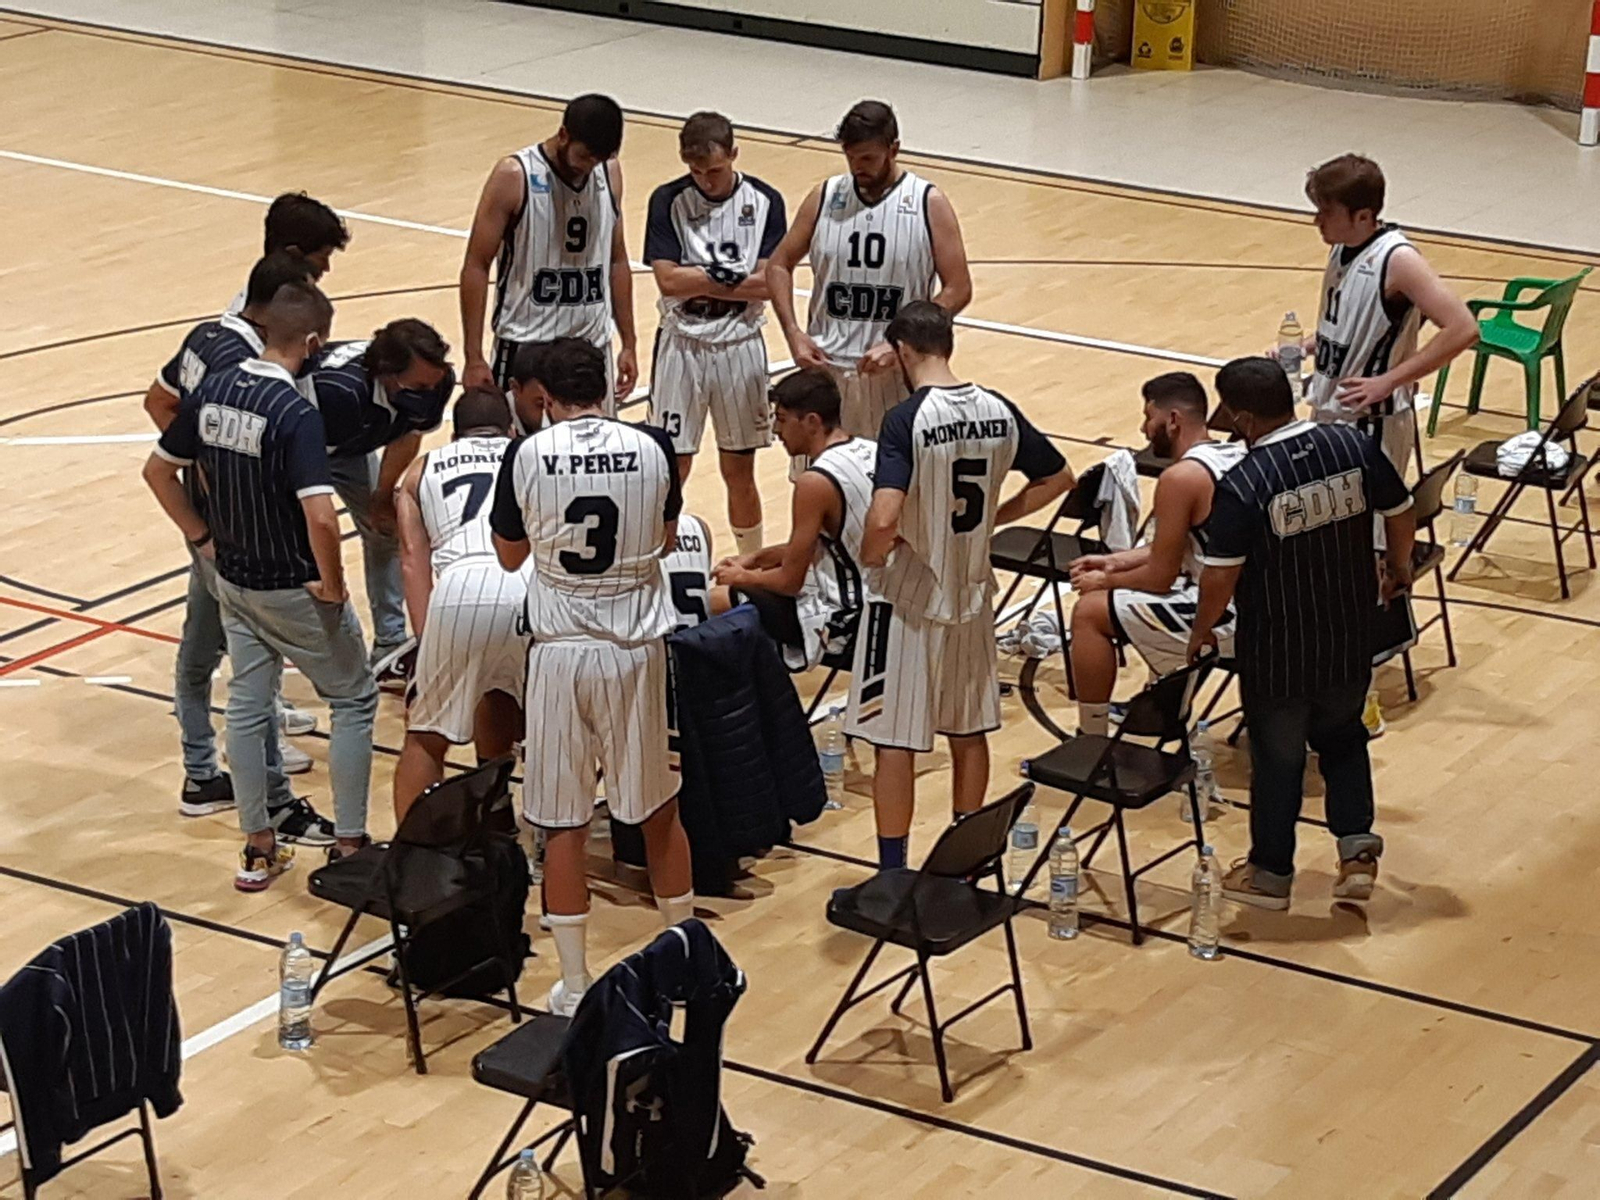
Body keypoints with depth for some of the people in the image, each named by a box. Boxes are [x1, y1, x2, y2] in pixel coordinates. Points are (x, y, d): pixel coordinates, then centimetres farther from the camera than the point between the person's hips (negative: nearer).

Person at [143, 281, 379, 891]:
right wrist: (332, 584, -18)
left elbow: (158, 470, 7)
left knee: (247, 705, 17)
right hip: (293, 587, -6)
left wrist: (203, 537, 12)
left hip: (233, 580, 6)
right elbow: (321, 516, -34)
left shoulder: (213, 390, -4)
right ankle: (348, 846, 12)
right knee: (353, 700, 11)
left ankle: (257, 849, 23)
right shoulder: (295, 414, -25)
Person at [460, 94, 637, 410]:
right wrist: (474, 358, -13)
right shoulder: (514, 177, -11)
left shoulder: (609, 173, 5)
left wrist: (629, 343, 12)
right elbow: (476, 267, -9)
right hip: (526, 351, -5)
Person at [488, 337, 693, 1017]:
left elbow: (510, 554, 6)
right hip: (636, 648, 1)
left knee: (562, 825, 6)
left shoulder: (526, 456, -8)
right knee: (659, 808, 17)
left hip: (560, 650, -1)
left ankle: (574, 986, 9)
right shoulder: (652, 448, -5)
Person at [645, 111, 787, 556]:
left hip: (741, 345, 1)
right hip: (682, 344, -1)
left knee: (739, 470, 11)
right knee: (671, 469, 2)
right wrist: (732, 278, -14)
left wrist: (701, 280, -14)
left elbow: (768, 283, -11)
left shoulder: (764, 202, -4)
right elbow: (668, 281, -15)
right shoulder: (668, 201, -7)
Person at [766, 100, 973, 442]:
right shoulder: (825, 197, 2)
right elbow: (779, 265, 11)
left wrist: (898, 347, -16)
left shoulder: (929, 204, -5)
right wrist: (793, 333, -4)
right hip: (826, 366, 2)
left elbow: (958, 290, -7)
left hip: (898, 373, -2)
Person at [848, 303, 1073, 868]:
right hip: (972, 595, 6)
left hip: (909, 599, -6)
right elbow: (1057, 478, 10)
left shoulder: (906, 419, -21)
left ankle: (893, 874, 11)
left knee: (895, 741, 5)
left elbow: (883, 518, -31)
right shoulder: (999, 411, -3)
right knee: (968, 731, 19)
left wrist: (871, 555, -11)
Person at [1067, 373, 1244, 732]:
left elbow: (1160, 578, -11)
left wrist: (1104, 581, 6)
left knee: (1089, 612, 1)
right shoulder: (1236, 455, 11)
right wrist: (1115, 562, 20)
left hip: (1227, 622, -9)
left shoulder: (1181, 477, -16)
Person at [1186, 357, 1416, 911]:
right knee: (1342, 738, 27)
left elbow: (1219, 576, -21)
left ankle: (1271, 872, 29)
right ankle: (1357, 848, 17)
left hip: (1276, 653, -4)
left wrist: (1201, 630, -2)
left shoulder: (1242, 486, -24)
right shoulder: (1354, 447, -10)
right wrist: (1399, 566, 23)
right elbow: (1401, 512, 2)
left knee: (1277, 760, 15)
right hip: (1349, 645, 4)